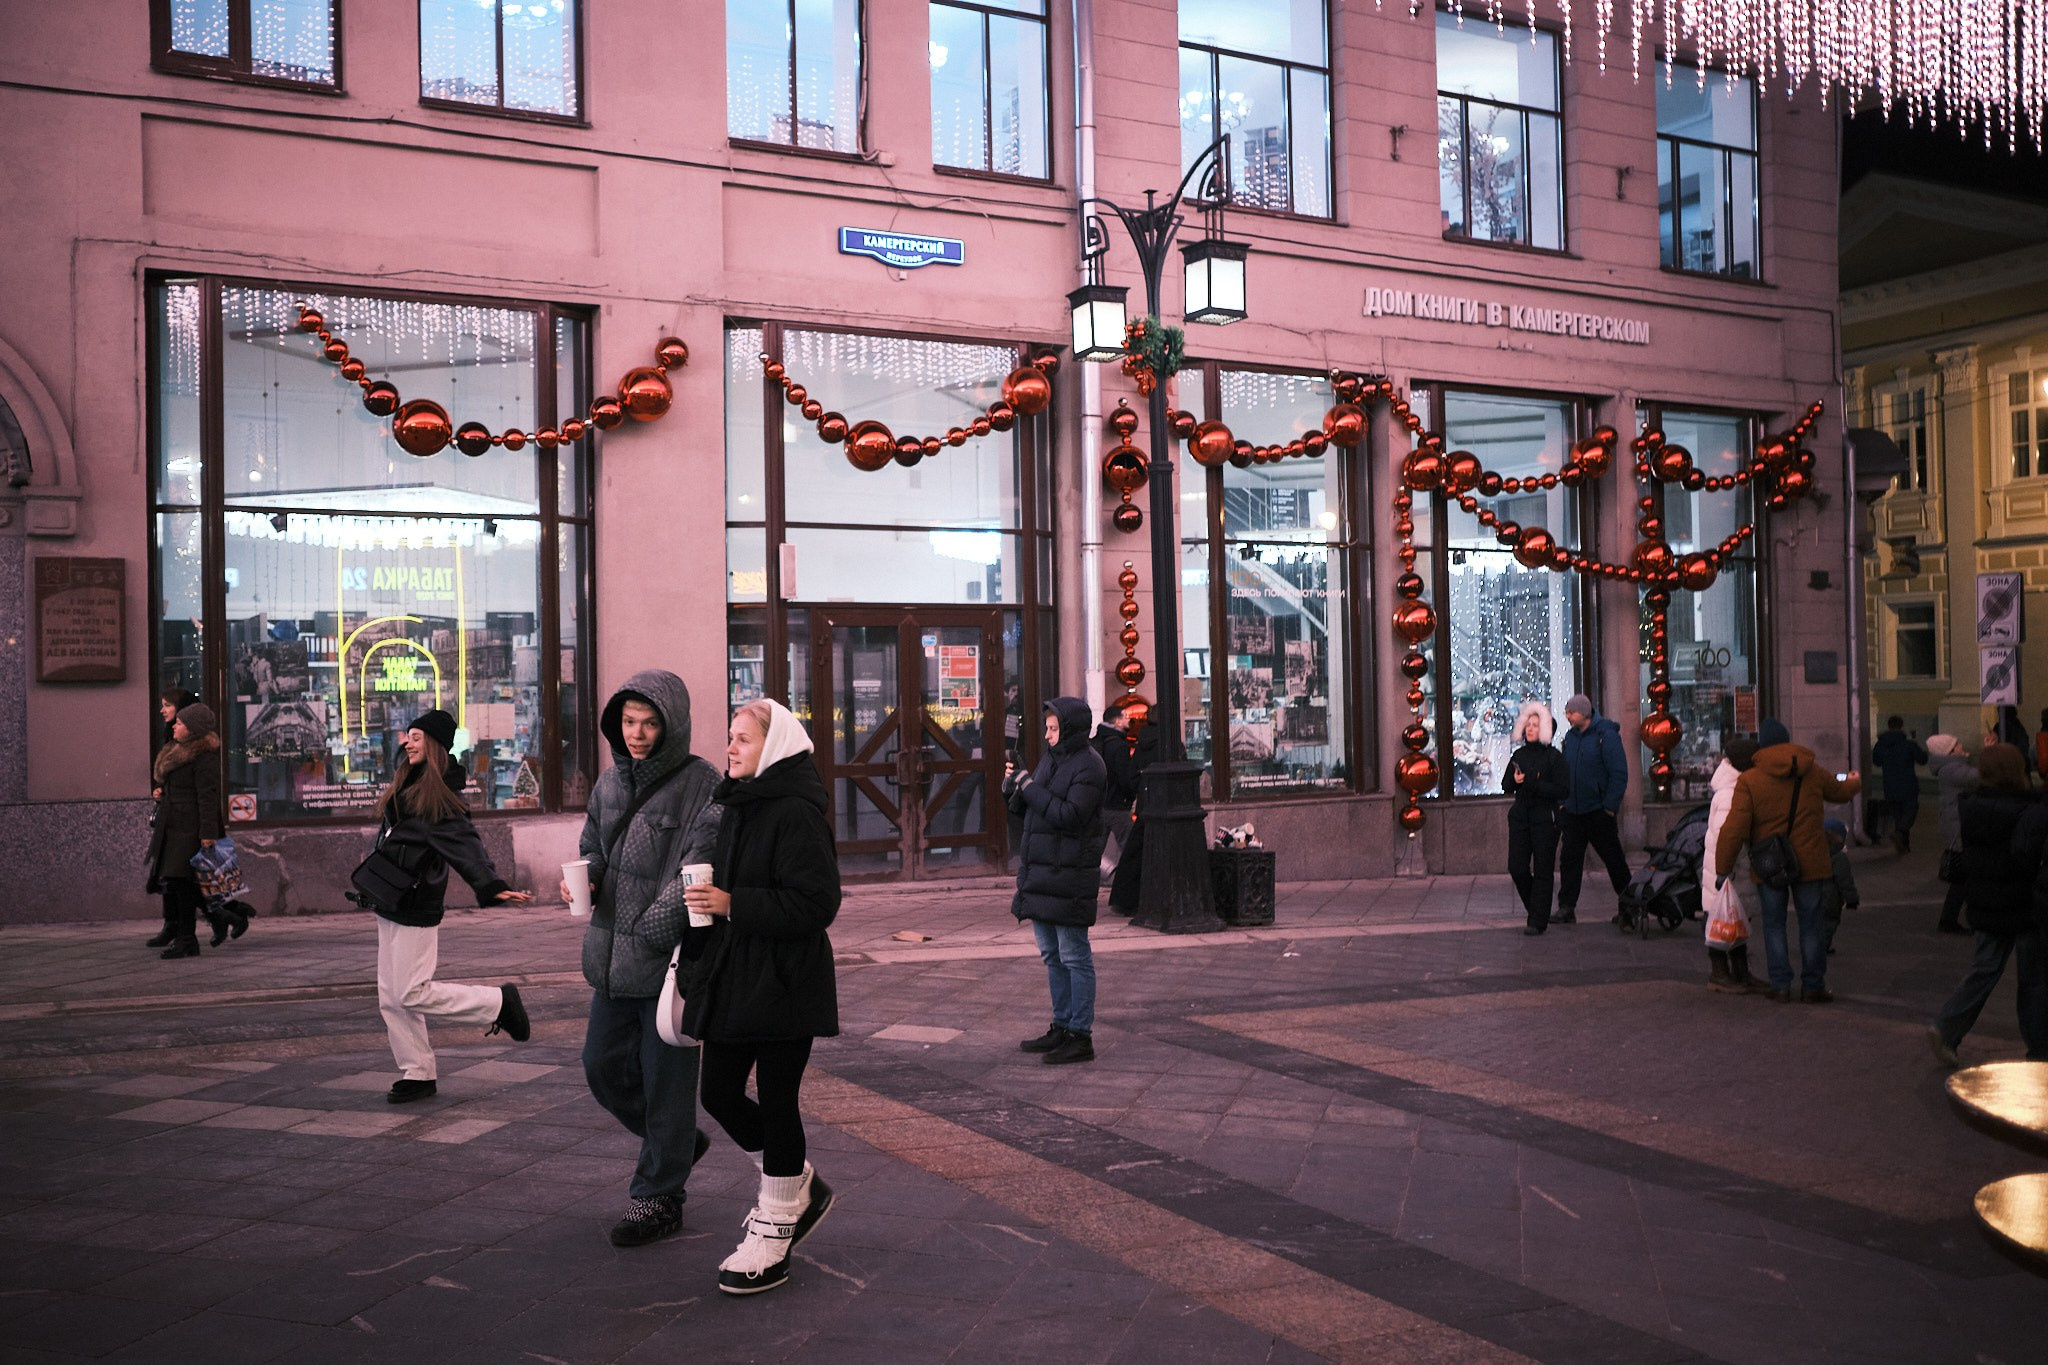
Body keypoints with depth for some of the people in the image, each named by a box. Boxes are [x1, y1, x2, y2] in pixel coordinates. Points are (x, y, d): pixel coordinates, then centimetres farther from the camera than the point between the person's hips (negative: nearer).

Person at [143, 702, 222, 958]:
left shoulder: (204, 756, -17)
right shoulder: (174, 749, 13)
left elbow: (208, 796, -21)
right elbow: (159, 775, 32)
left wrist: (208, 832, -25)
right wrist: (159, 790, 9)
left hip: (189, 827, -10)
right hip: (169, 823, 10)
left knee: (181, 879, -8)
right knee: (166, 875, 19)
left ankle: (187, 940, -3)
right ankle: (172, 927, 36)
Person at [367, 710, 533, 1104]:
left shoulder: (441, 797, -15)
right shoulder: (406, 787, 11)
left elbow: (465, 845, -26)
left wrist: (492, 887, -38)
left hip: (415, 908, -9)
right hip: (390, 907, 9)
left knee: (412, 994, -7)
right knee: (391, 998, 9)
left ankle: (499, 1002, 7)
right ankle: (417, 1073, 18)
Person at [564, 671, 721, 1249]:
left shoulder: (702, 785, -12)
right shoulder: (610, 782, 10)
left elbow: (699, 872, -17)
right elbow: (593, 845, 21)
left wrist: (647, 933, -21)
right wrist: (584, 878, -2)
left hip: (672, 956, -7)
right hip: (613, 957, 7)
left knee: (666, 1077, 2)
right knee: (603, 1065, 14)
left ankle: (659, 1196, 17)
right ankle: (678, 1143, 37)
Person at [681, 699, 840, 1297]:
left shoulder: (797, 814, -15)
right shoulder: (737, 808, 12)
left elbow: (815, 904, -22)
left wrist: (731, 905, -22)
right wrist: (695, 956, 18)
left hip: (785, 983, -9)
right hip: (734, 978, 9)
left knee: (775, 1100, 1)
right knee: (719, 1093, 10)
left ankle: (774, 1233, 18)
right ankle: (801, 1189, 30)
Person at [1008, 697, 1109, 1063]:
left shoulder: (1088, 766, -11)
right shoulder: (1051, 759, 15)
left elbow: (1069, 817, -21)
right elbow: (1026, 810, 18)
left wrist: (1030, 788, -16)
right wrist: (1012, 788, -1)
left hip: (1068, 875, -9)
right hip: (1039, 872, 9)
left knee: (1074, 957, -3)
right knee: (1052, 956, 15)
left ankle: (1081, 1036, 3)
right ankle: (1061, 1028, 25)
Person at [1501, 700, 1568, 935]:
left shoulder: (1553, 757, -5)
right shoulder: (1518, 755, 10)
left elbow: (1562, 791, -11)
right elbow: (1505, 785, 13)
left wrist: (1533, 784, -20)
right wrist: (1515, 781, -9)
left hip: (1545, 819, -5)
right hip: (1520, 816, 5)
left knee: (1542, 871, -1)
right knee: (1516, 867, 2)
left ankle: (1538, 921, 3)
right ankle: (1536, 908, 25)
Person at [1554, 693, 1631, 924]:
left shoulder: (1606, 736, -10)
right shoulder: (1570, 738, 10)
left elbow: (1619, 774, -12)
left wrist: (1610, 806, -15)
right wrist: (1563, 801, 7)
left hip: (1598, 812, -6)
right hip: (1572, 811, 6)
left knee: (1614, 860, 4)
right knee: (1569, 859, 2)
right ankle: (1566, 908, 5)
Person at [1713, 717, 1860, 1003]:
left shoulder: (1749, 780, -11)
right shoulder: (1813, 774, 1)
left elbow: (1735, 829, -17)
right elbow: (1839, 791, 24)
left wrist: (1722, 868, -10)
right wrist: (1854, 782, 49)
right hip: (1809, 862, 2)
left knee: (1774, 925, 9)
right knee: (1811, 925, 10)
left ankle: (1780, 985, 7)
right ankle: (1813, 986, 14)